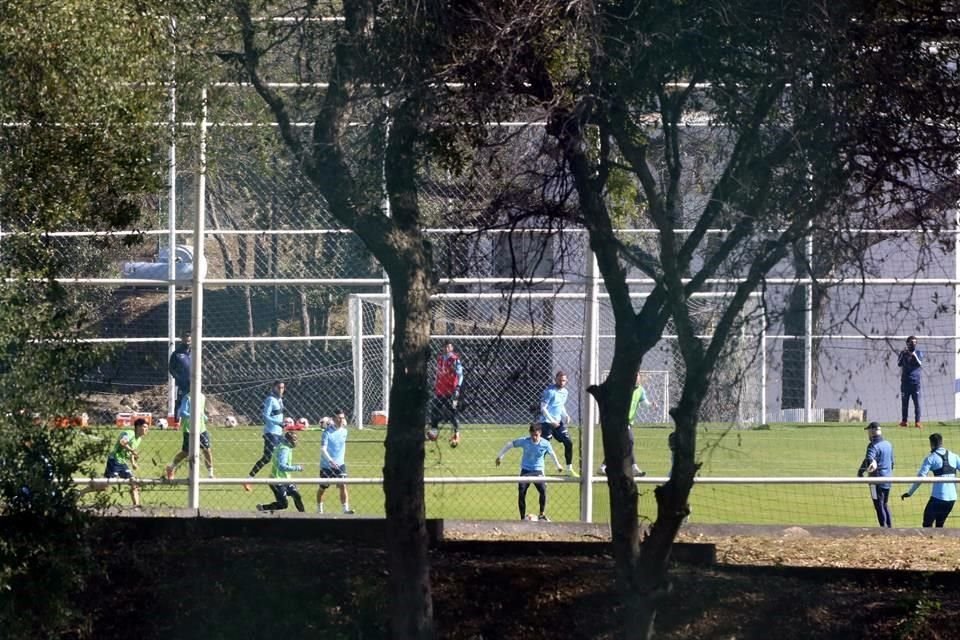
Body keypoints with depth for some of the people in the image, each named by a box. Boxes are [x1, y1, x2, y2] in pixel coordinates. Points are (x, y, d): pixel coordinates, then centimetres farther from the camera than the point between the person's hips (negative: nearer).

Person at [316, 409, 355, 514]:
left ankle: (346, 509, -17)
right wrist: (330, 460, -32)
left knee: (343, 486, -13)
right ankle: (319, 509, 27)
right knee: (322, 488, 10)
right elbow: (323, 449, -21)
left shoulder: (344, 431, 3)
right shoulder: (328, 432, -13)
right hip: (326, 465, -3)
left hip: (340, 464, 3)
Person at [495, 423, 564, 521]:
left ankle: (542, 515, -5)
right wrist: (500, 456, 8)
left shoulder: (545, 444, -9)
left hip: (538, 471, -1)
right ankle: (523, 517, 0)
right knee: (521, 492, -11)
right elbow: (510, 444, 2)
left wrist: (558, 465, 26)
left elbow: (552, 454, 11)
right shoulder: (524, 441, -11)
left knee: (543, 490, -22)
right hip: (525, 470, 1)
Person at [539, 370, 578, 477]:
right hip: (547, 423, -7)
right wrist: (552, 421, -23)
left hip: (558, 422, 7)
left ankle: (569, 469, 15)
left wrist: (565, 415, 6)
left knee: (568, 443, 4)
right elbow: (543, 408, -17)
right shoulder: (550, 391, -14)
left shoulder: (564, 392, 10)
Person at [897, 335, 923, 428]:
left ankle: (917, 421, -6)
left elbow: (920, 364, -8)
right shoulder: (903, 353, 9)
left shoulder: (919, 353, 7)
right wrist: (903, 355, -16)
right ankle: (903, 421, 8)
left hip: (915, 381, -1)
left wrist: (914, 355, -21)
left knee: (917, 402, -6)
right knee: (904, 402, 3)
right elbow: (899, 364, -3)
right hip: (905, 381, 1)